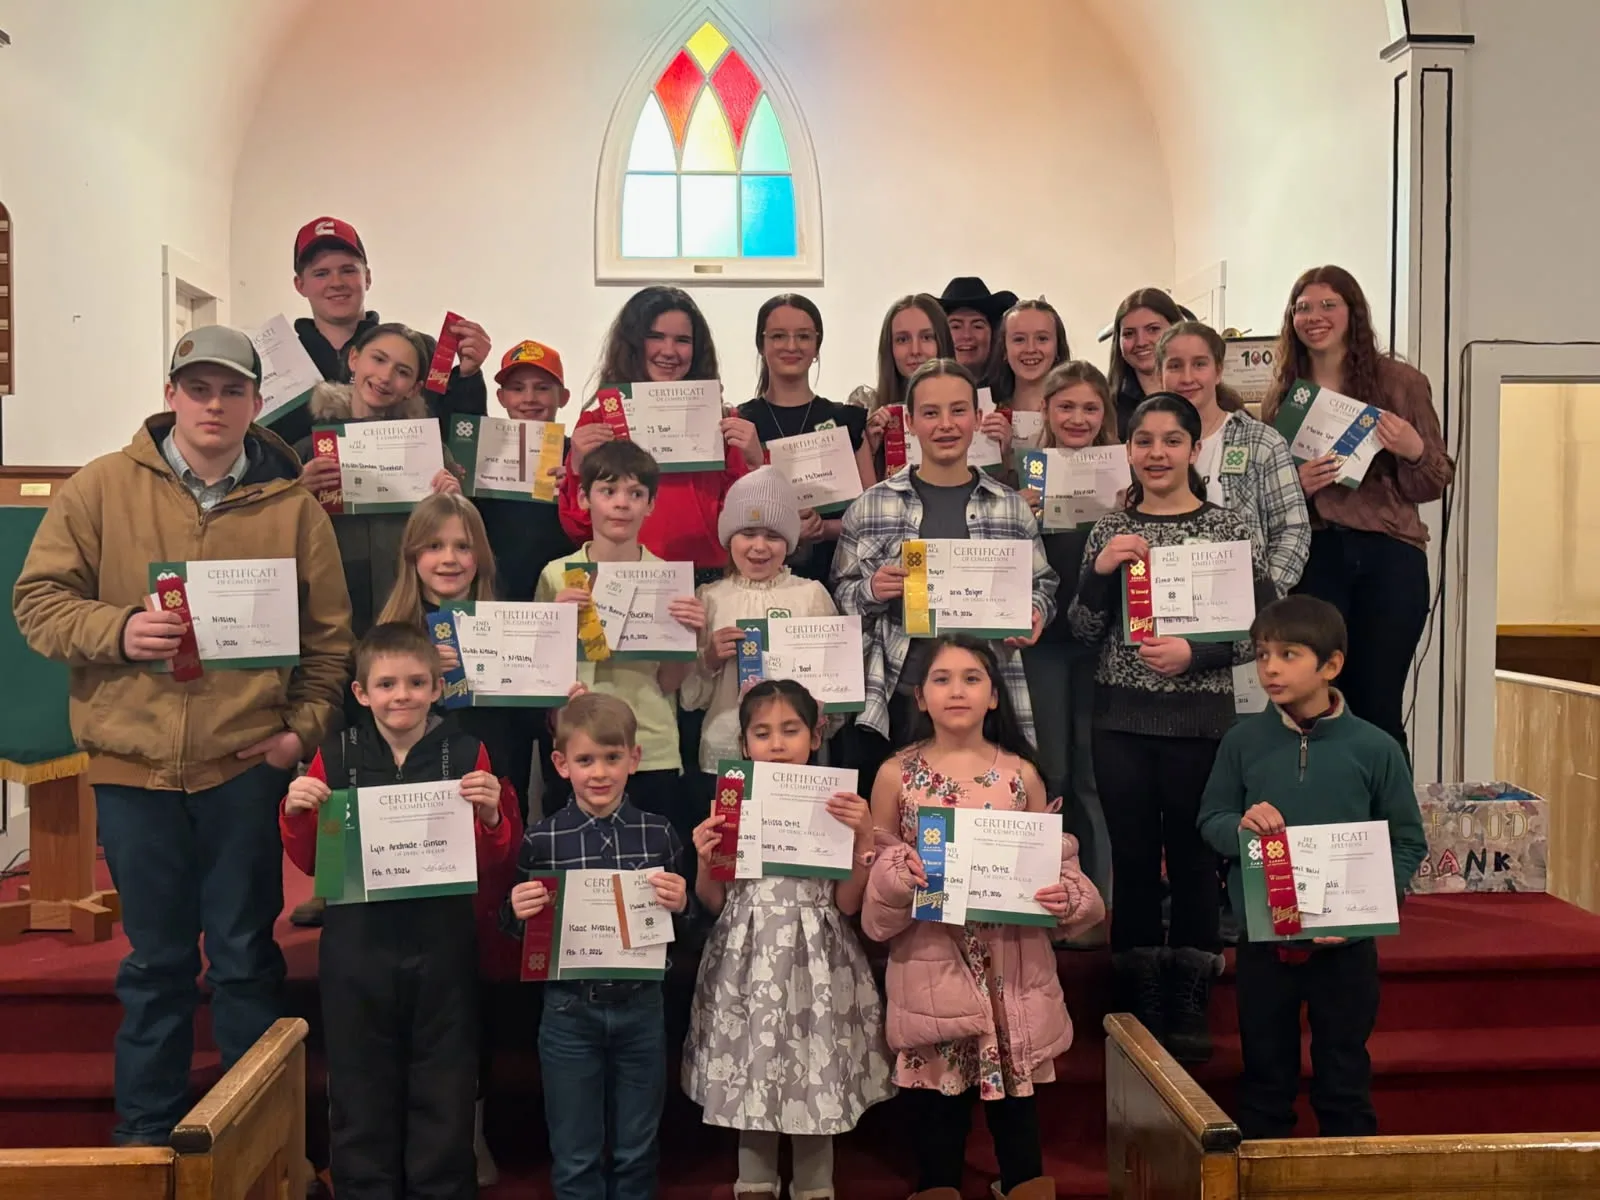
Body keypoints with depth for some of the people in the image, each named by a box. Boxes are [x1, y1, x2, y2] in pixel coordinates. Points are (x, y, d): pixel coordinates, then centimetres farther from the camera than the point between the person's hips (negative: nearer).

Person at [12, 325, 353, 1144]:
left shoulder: (293, 506, 1)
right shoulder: (102, 487, 1)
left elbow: (328, 637, 4)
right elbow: (38, 599, 0)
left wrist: (304, 728, -5)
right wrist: (116, 631, -17)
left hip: (245, 762, 0)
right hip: (133, 761, 0)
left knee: (245, 955, 10)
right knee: (156, 959, 13)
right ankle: (146, 1130, 30)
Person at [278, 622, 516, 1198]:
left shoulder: (467, 754, -2)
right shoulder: (335, 757, 1)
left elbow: (489, 864, 1)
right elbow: (309, 863, 7)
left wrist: (490, 814, -17)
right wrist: (296, 814, -11)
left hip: (442, 945, -1)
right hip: (357, 948, 1)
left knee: (443, 1088, 10)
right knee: (360, 1087, 12)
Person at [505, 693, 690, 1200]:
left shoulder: (659, 835, -3)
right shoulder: (540, 840, -7)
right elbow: (517, 930, 2)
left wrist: (681, 904, -15)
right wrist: (517, 912, -19)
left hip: (639, 1006, 1)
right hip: (569, 1011, -1)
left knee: (637, 1150, 16)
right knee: (575, 1158, 12)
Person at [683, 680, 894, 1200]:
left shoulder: (838, 806, -3)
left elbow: (847, 903, -5)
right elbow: (714, 903, 4)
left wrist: (865, 837, -17)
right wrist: (704, 860, -14)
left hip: (813, 960, -1)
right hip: (748, 959, 1)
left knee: (815, 1075, 7)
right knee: (751, 1069, 12)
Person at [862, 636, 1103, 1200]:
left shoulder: (1021, 774, 3)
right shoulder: (896, 774, 0)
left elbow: (1054, 861, 6)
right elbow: (872, 873, 2)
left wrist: (1066, 896, -14)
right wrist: (900, 873, -18)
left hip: (1012, 969, 1)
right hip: (931, 968, -1)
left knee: (1017, 1109, 10)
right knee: (935, 1110, 7)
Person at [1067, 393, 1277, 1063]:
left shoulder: (1227, 528, 1)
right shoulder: (1109, 532, 7)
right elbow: (1083, 631, 5)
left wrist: (1196, 653, -14)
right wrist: (1099, 571, -11)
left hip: (1200, 717, -2)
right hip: (1121, 716, 2)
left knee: (1192, 855, 4)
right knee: (1133, 855, 7)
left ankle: (1189, 1009, 17)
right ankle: (1139, 1008, 18)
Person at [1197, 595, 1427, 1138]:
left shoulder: (1374, 748, -7)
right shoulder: (1243, 741, -3)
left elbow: (1408, 843, -2)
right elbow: (1209, 819, 5)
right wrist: (1240, 826, -19)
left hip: (1345, 946, -1)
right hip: (1263, 943, 1)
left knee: (1344, 1084, 12)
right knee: (1264, 1080, 15)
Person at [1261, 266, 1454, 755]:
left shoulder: (1401, 382, 2)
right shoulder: (1283, 396, 9)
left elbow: (1435, 485, 5)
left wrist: (1415, 452, -15)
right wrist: (1294, 485, -7)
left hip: (1389, 557, -2)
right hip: (1312, 558, 2)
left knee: (1377, 705, 2)